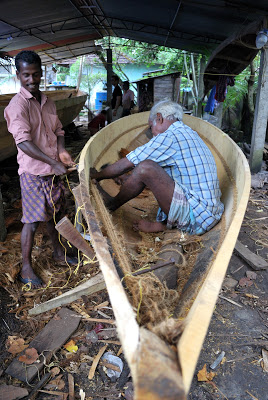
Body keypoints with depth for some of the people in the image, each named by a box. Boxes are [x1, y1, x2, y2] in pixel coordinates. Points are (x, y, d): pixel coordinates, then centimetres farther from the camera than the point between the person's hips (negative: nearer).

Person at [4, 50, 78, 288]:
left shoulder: (48, 103, 10)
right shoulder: (18, 105, -14)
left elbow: (58, 130, 16)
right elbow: (24, 142, -24)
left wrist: (61, 150, -5)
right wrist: (53, 162, -29)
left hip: (54, 170, 7)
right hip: (33, 173, -7)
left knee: (53, 214, 19)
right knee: (33, 220, -1)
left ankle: (58, 252, 37)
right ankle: (26, 269, 15)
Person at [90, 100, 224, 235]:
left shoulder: (170, 136, -11)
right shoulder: (190, 133, 18)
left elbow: (126, 165, -7)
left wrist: (97, 175, 10)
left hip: (196, 217, -10)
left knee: (145, 167, -18)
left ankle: (112, 204, 9)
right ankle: (162, 224, 9)